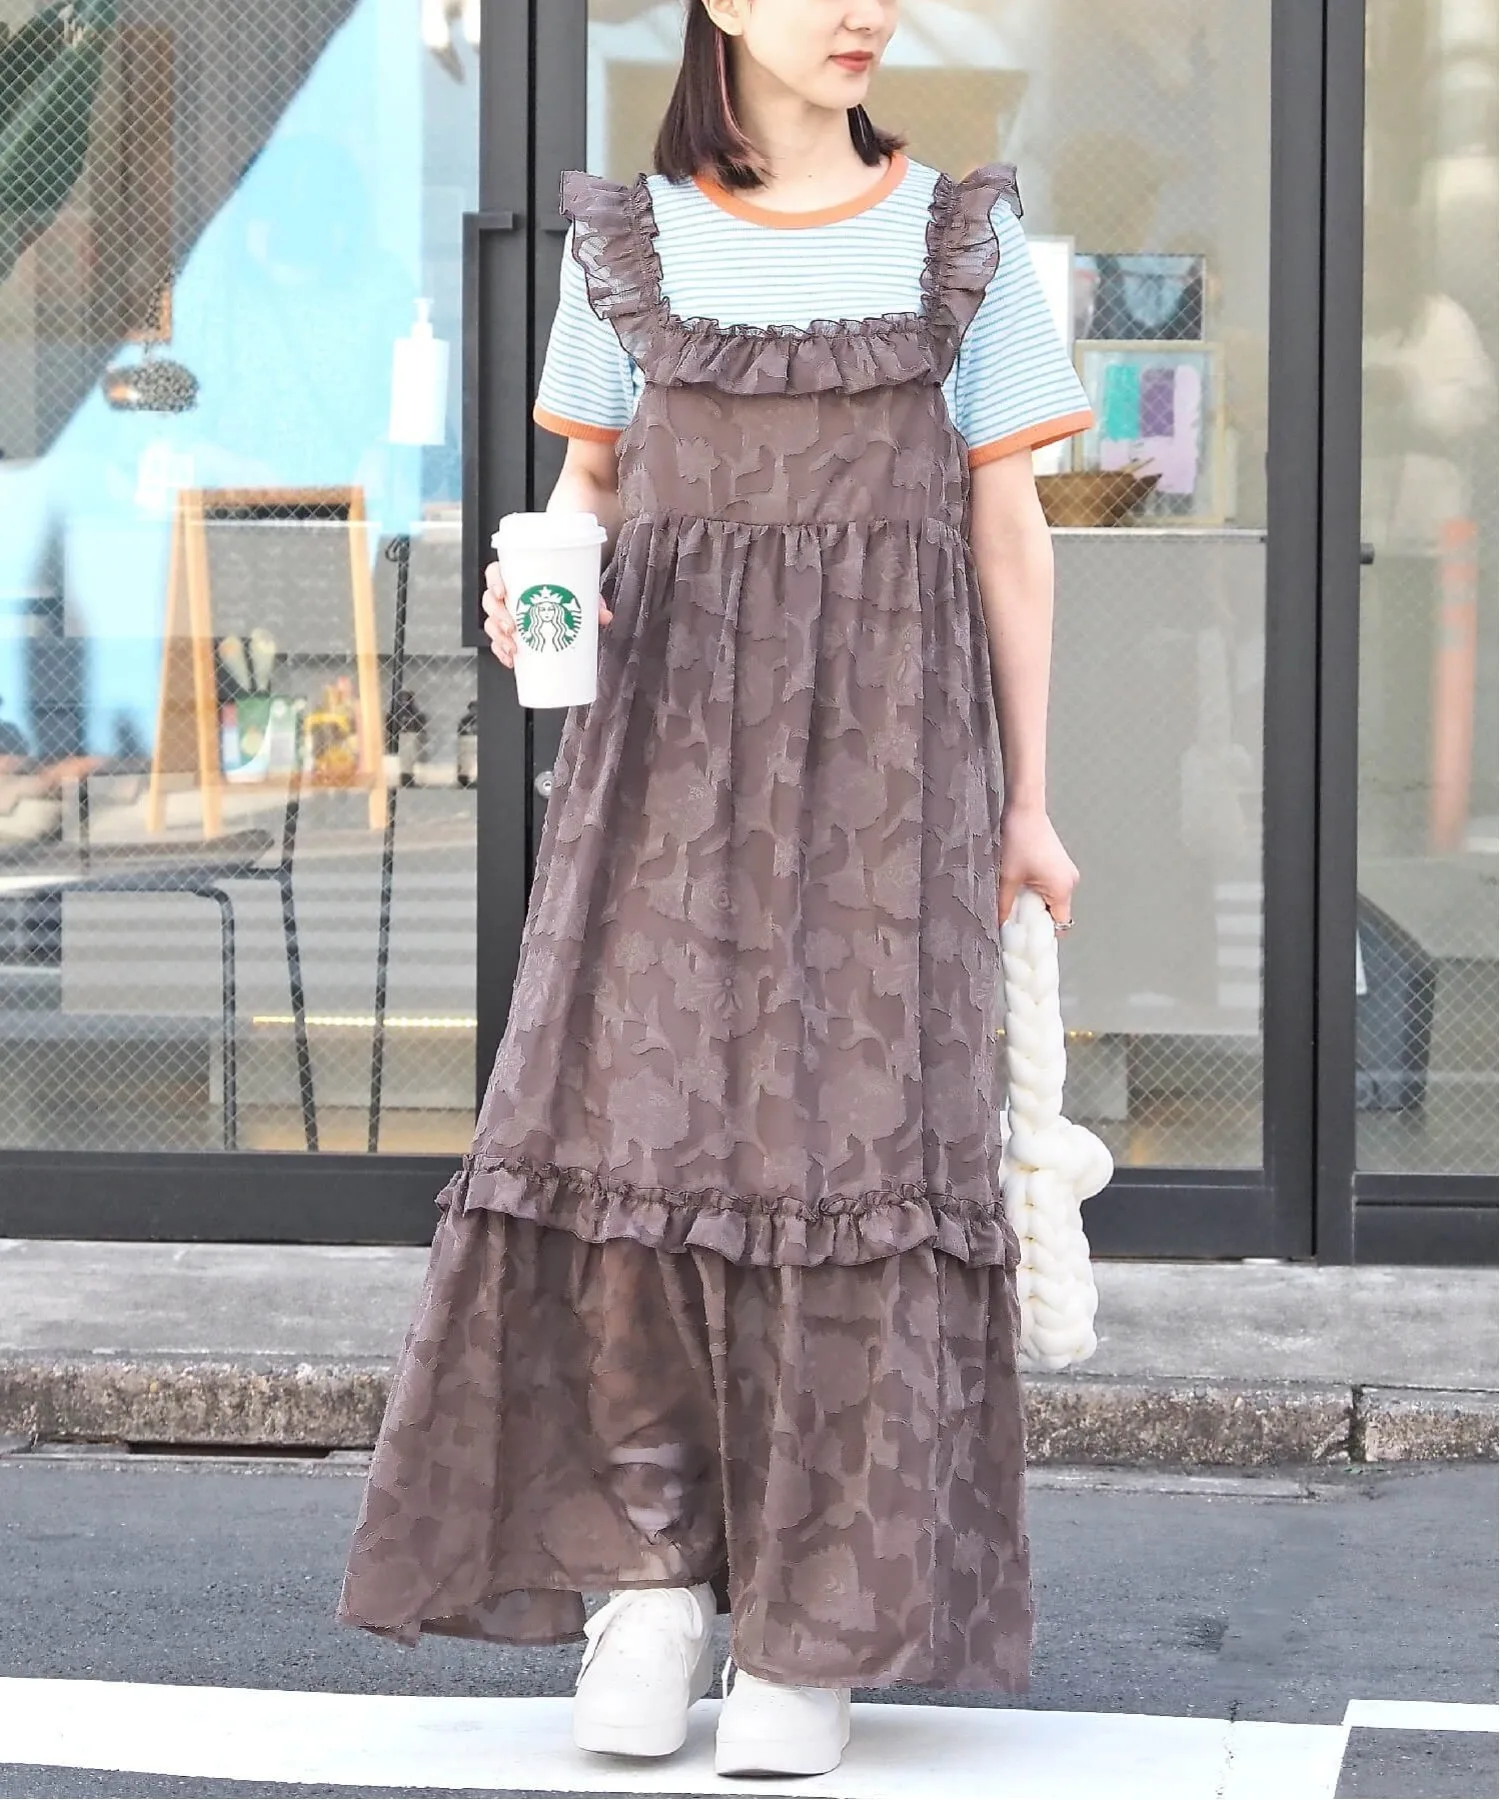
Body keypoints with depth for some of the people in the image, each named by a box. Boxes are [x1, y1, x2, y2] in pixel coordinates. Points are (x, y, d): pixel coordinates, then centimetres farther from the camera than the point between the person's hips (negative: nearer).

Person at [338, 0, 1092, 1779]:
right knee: (632, 1115, -10)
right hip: (673, 737, 1)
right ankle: (650, 1565, 3)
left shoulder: (961, 237, 6)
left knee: (857, 1136, -8)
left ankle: (812, 1631, -1)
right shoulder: (629, 243, 9)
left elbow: (1007, 527, 7)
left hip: (881, 748, -1)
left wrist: (1026, 802, 5)